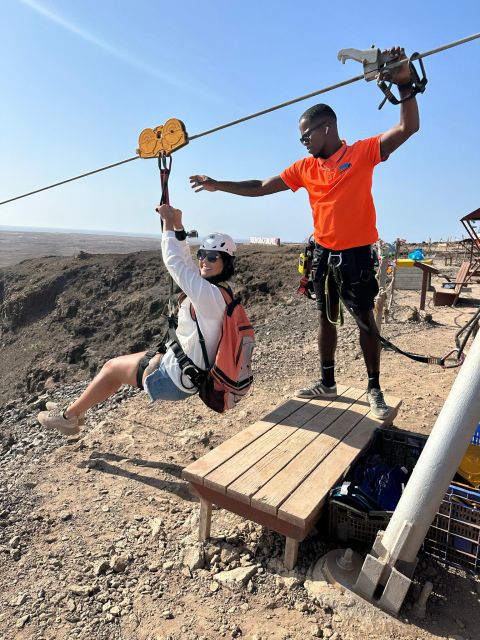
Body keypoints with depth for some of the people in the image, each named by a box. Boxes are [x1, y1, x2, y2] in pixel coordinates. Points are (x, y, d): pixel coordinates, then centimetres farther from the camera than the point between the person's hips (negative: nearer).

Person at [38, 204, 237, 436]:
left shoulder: (209, 294, -27)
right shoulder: (212, 290, 2)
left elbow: (174, 262, -24)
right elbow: (187, 264, 8)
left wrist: (169, 223, -12)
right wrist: (178, 226, 0)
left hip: (176, 379, -9)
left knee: (112, 368, 10)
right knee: (116, 365, 20)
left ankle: (69, 415, 30)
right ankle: (74, 410, 35)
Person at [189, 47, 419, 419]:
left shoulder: (363, 153, -3)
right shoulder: (305, 168, 8)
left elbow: (409, 128, -10)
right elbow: (260, 188, 9)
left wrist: (405, 85, -22)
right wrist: (219, 185, 6)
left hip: (357, 253, -4)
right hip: (324, 254, 5)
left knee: (366, 321, 2)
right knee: (326, 319, 10)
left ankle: (374, 389, 15)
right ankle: (327, 384, 23)